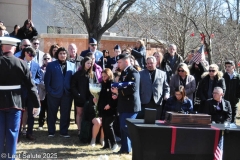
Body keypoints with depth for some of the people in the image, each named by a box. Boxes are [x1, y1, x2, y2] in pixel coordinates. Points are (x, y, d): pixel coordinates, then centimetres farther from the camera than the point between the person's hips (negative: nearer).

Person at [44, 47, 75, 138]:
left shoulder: (72, 65, 8)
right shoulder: (51, 65, 2)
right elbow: (47, 79, -2)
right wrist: (49, 91, -9)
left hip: (67, 94, 2)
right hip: (54, 93, -2)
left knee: (65, 114, 7)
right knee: (52, 114, 8)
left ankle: (64, 132, 18)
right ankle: (51, 132, 19)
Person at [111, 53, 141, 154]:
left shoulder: (133, 72, -14)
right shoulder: (123, 72, 16)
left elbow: (132, 89, -24)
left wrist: (118, 91, -21)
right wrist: (116, 92, 4)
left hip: (130, 105, -10)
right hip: (124, 105, 10)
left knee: (127, 127, -11)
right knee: (123, 127, 12)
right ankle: (125, 148, 20)